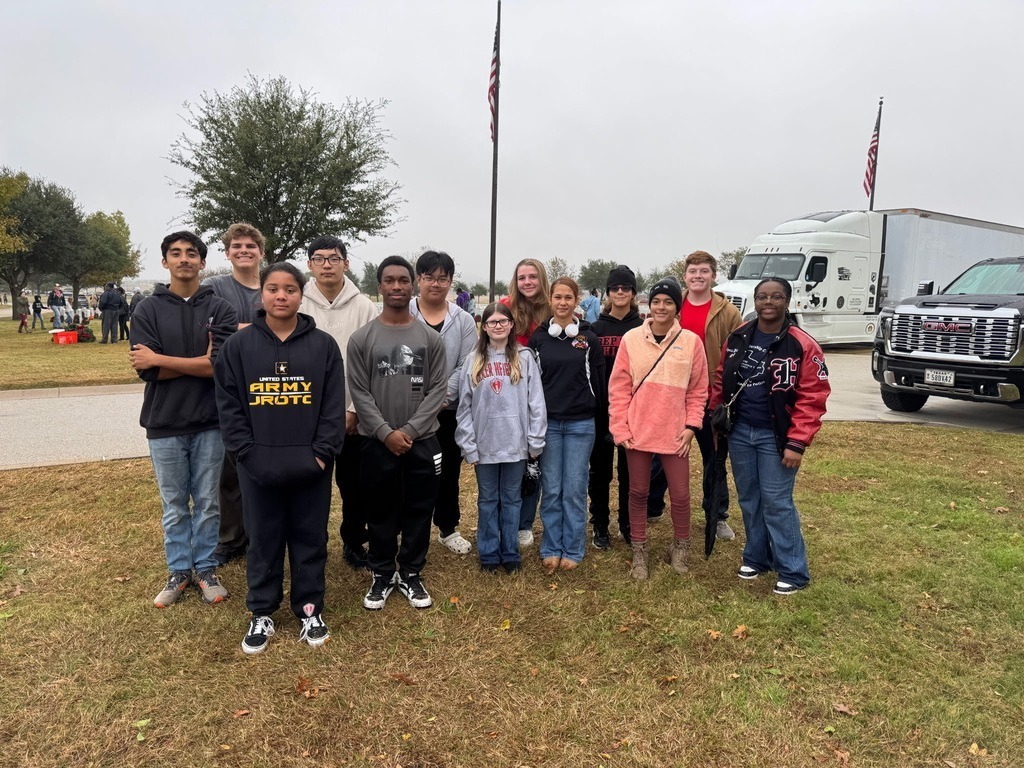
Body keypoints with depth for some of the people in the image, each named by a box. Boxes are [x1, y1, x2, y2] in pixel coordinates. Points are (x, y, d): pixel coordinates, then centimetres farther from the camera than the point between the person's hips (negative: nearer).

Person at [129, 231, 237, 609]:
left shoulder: (220, 309, -1)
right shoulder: (148, 310, 1)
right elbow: (146, 369, -9)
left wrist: (160, 359, -12)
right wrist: (201, 361, -13)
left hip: (209, 422, 0)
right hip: (164, 424, 1)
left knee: (207, 503, 10)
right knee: (174, 506, 12)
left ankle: (206, 569, 26)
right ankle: (179, 571, 27)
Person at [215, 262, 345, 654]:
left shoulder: (323, 345, 0)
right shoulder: (238, 345, 1)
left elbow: (334, 406, -1)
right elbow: (229, 405, 0)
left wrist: (322, 453, -9)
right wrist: (247, 453, -8)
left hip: (311, 466, 0)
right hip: (257, 466, 0)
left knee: (310, 538, 11)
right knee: (263, 540, 12)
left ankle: (310, 610, 27)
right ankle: (262, 613, 29)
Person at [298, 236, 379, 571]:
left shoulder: (364, 307, -1)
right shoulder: (297, 305, -1)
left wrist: (355, 409, -9)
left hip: (354, 416, 0)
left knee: (355, 486, 10)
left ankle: (354, 542, 29)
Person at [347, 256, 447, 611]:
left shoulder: (431, 338, 2)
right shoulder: (361, 338, -1)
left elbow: (438, 389, -2)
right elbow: (359, 392, -4)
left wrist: (410, 429, -11)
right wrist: (386, 432, -13)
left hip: (422, 441, 1)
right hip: (378, 442, -1)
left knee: (418, 511, 9)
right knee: (381, 512, 9)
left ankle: (411, 575, 25)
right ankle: (382, 575, 26)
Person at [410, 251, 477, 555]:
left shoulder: (463, 320, 3)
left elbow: (466, 367, -2)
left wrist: (443, 397, -13)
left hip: (449, 410, 2)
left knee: (449, 471, 13)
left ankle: (448, 528, 31)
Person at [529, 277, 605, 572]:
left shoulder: (589, 339, 2)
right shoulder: (538, 337, 3)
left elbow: (599, 382, 6)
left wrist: (601, 420, 6)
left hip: (581, 424, 0)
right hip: (547, 422, 1)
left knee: (575, 489, 4)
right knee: (551, 489, 6)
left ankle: (572, 550, 17)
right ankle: (551, 549, 18)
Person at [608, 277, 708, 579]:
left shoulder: (691, 341, -1)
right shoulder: (631, 339, -1)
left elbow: (698, 391, 3)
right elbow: (618, 387, -1)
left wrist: (691, 426, -5)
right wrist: (619, 427, -6)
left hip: (674, 434, 0)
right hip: (637, 432, 0)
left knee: (680, 495, 7)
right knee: (638, 492, 11)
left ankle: (680, 546, 31)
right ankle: (639, 551, 27)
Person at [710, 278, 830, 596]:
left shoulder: (802, 345, -10)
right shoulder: (737, 338, 4)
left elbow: (812, 399, -12)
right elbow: (721, 381, 12)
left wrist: (797, 443, -16)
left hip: (775, 437, -4)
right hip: (739, 432, 5)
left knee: (776, 502, -2)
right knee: (749, 499, 14)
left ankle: (793, 571, 12)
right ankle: (756, 557, 30)